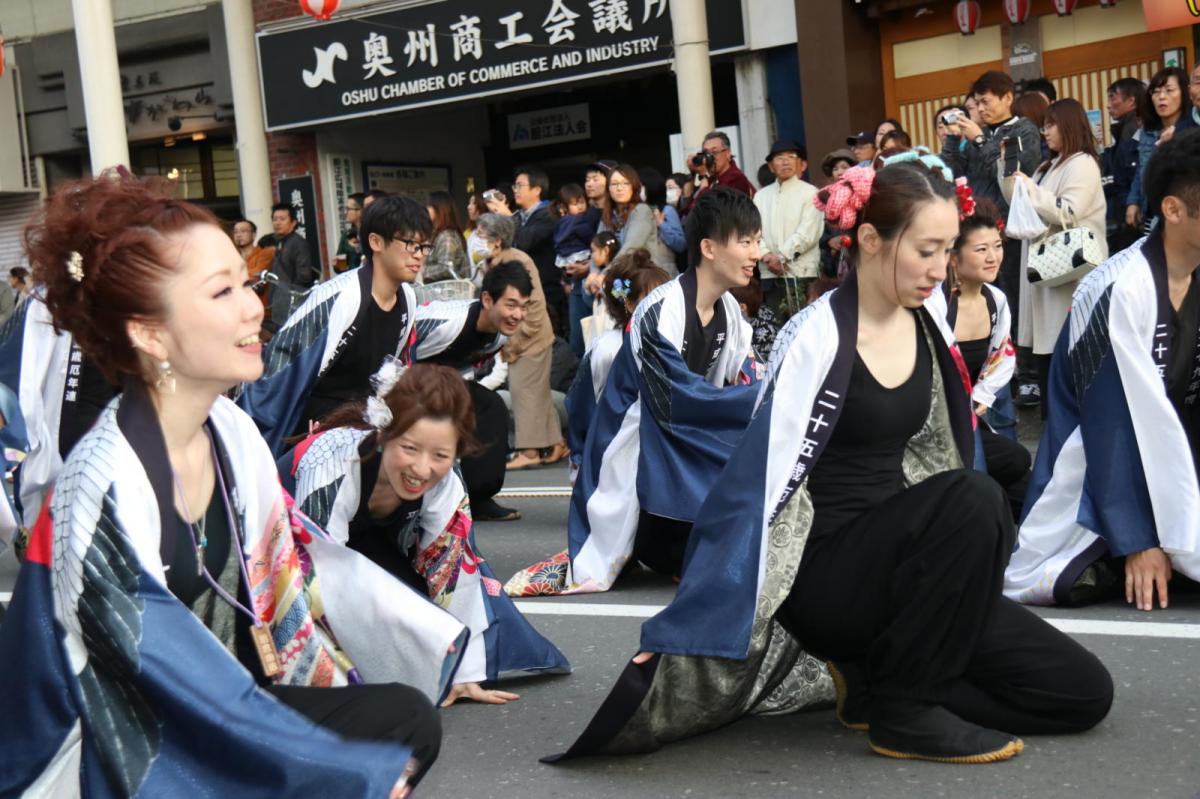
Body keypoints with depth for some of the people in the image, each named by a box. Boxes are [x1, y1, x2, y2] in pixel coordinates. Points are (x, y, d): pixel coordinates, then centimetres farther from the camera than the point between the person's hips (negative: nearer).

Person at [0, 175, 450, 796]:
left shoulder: (229, 430, -4)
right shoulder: (104, 496, -26)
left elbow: (280, 581, 8)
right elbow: (187, 691, -23)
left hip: (230, 697, 7)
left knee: (409, 718, -5)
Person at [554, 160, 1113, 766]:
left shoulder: (927, 319, 2)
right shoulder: (816, 339, -19)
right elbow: (757, 483, -22)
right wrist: (687, 626, -24)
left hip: (897, 556, 7)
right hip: (824, 574, -7)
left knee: (1080, 694, -2)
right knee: (973, 500, -34)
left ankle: (876, 676, 6)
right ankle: (902, 710, -17)